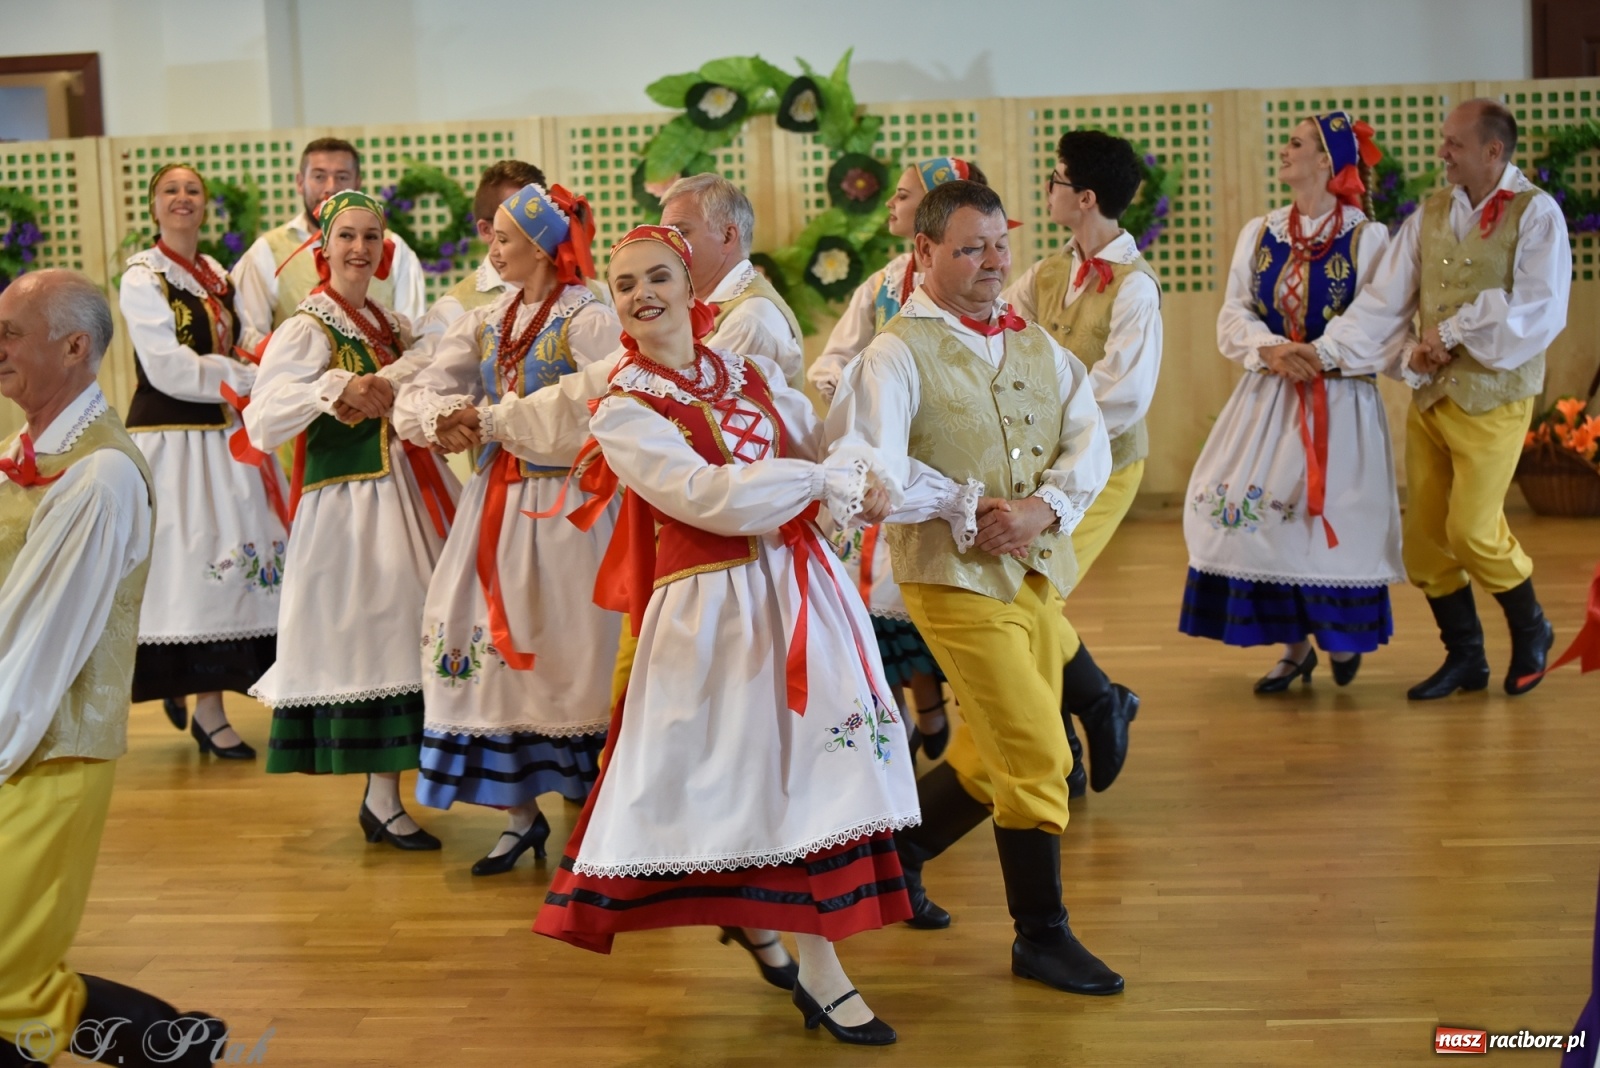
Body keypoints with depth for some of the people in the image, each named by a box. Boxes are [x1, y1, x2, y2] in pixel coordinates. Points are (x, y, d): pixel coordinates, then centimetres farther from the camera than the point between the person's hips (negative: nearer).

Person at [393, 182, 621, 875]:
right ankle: (521, 813, 16)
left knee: (566, 654, -3)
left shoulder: (588, 320, -8)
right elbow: (415, 400, 8)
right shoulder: (487, 323, 13)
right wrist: (444, 416, -14)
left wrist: (491, 419, -15)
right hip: (497, 502, 6)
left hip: (564, 504, -6)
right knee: (492, 646, 5)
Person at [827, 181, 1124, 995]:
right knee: (1039, 752, -7)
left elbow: (1089, 440, 6)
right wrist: (969, 509, -14)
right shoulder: (899, 352, -8)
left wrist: (1044, 507, -12)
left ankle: (896, 851, 39)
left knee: (993, 755, 15)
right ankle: (1042, 936, 8)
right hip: (953, 574, -7)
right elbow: (864, 465, -17)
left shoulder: (1034, 343, 11)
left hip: (1037, 569, 7)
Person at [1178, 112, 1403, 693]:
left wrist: (1321, 354, -22)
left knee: (1334, 518, -4)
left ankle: (1343, 636, 21)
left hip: (1339, 401, -4)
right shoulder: (1259, 233, 9)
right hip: (1268, 397, 4)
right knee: (1258, 512, -2)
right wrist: (1269, 350, -15)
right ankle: (1294, 645, 13)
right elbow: (1233, 316, 4)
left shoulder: (1366, 237, -5)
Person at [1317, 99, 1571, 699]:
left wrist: (1455, 333, -13)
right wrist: (1326, 351, -8)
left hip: (1492, 397, -5)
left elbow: (1541, 311, -15)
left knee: (1472, 531, -8)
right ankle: (1464, 657, 22)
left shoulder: (1536, 214, -6)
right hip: (1429, 395, 5)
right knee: (1424, 537, 5)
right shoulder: (1430, 216, 8)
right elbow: (1383, 301, 3)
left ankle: (1530, 633, 19)